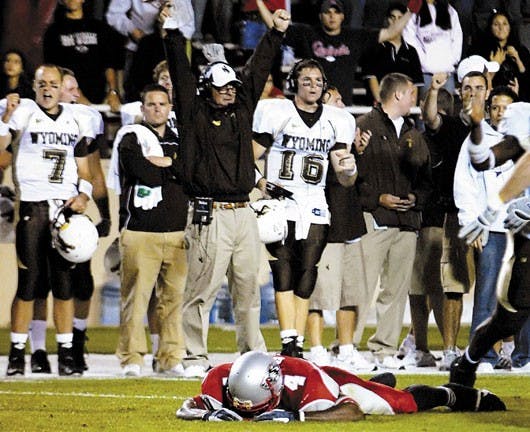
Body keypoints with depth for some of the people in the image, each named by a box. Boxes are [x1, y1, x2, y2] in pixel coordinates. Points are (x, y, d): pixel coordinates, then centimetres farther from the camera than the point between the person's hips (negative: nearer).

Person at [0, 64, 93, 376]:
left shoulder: (75, 121, 13)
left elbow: (84, 170, 17)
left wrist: (83, 195, -1)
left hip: (66, 208, 4)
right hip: (32, 207, -4)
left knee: (64, 282, 4)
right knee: (28, 282, -4)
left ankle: (66, 351, 9)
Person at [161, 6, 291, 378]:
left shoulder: (242, 109, 15)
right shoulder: (195, 114, 2)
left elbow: (258, 70, 19)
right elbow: (182, 75, -5)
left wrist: (277, 32, 21)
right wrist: (174, 35, -11)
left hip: (244, 214, 5)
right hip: (209, 216, -5)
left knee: (248, 288, 10)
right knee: (203, 288, -5)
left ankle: (253, 353, 19)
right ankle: (196, 358, -2)